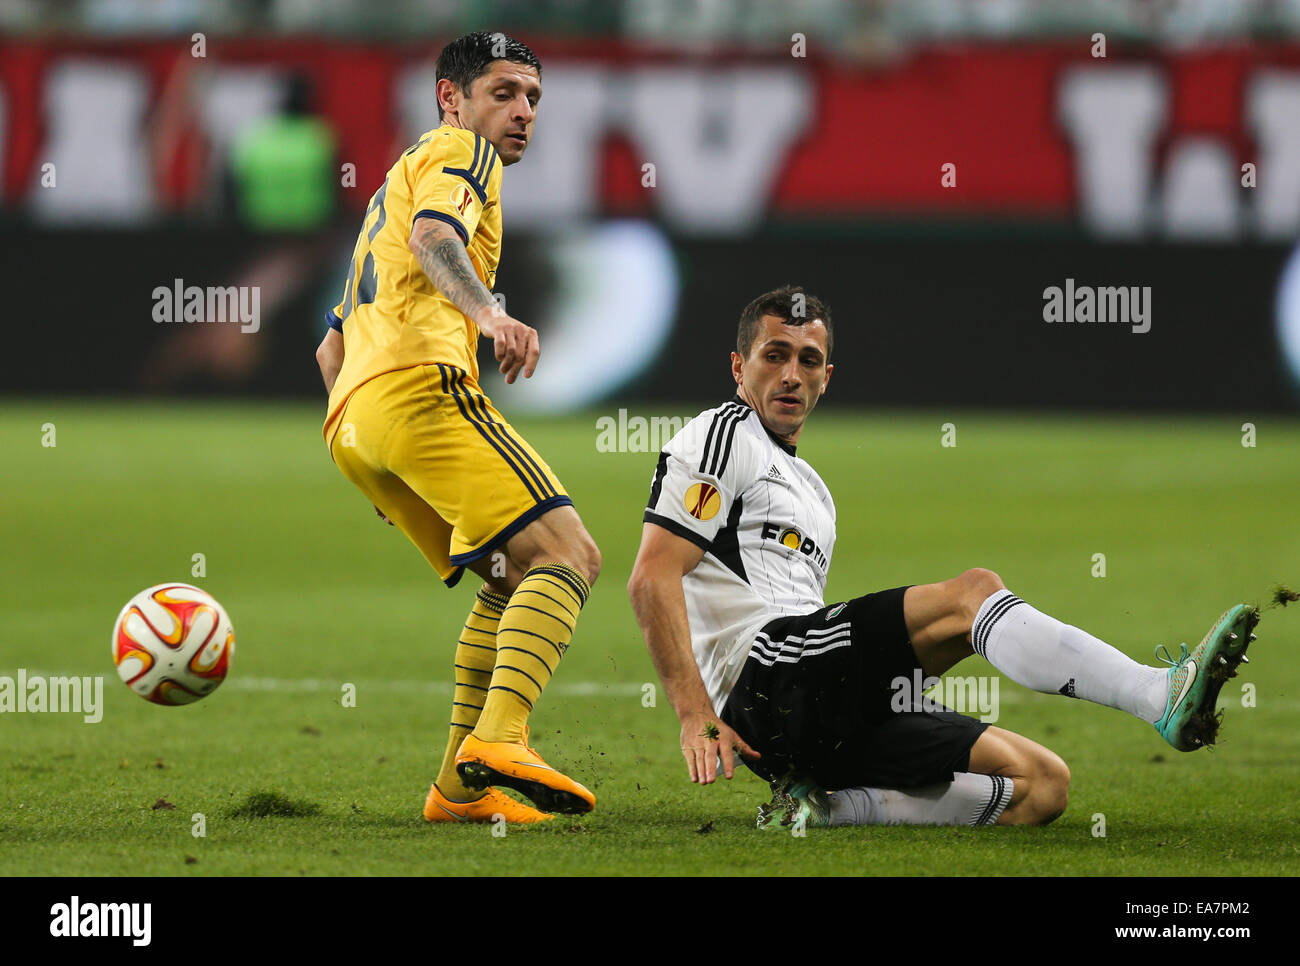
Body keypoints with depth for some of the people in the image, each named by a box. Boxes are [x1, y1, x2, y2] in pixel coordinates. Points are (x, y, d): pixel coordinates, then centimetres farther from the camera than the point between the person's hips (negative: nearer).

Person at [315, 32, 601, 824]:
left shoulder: (398, 180, 37)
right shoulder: (459, 152, 8)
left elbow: (331, 350, 36)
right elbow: (432, 233, -16)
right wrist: (488, 313, -32)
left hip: (350, 420, 9)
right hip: (421, 383, -9)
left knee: (516, 578, 15)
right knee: (567, 554, -15)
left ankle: (460, 786, 5)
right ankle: (499, 738, -34)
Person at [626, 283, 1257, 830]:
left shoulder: (812, 492, 32)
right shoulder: (724, 436, 4)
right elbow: (653, 578, -8)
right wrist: (696, 718, -19)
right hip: (764, 682, -9)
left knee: (1042, 784, -3)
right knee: (972, 593, -22)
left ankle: (827, 809, -9)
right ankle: (1163, 697, -34)